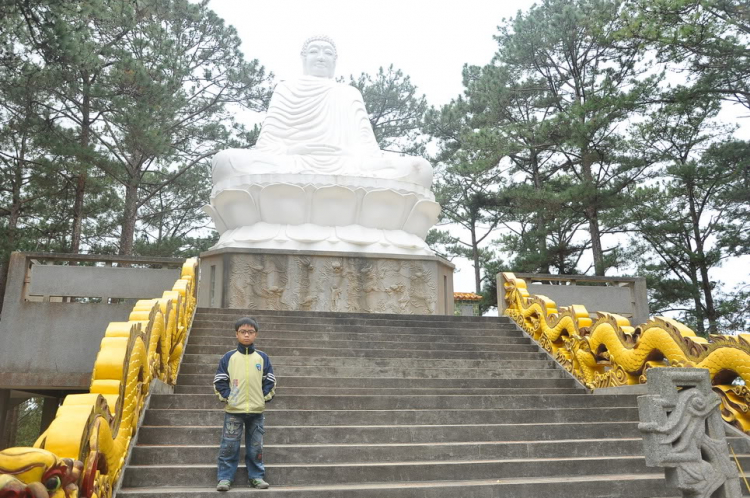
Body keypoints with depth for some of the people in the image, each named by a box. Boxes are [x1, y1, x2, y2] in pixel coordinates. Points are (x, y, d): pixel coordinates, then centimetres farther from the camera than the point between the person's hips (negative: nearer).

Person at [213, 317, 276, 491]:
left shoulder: (262, 357, 3)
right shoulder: (229, 357, 0)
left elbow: (270, 381, 7)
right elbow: (219, 380, 2)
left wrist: (265, 397, -3)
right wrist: (226, 397, -7)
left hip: (256, 411, 1)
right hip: (233, 411, -1)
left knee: (256, 447, 9)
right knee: (229, 446, 1)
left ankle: (257, 476, 20)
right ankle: (225, 477, 13)